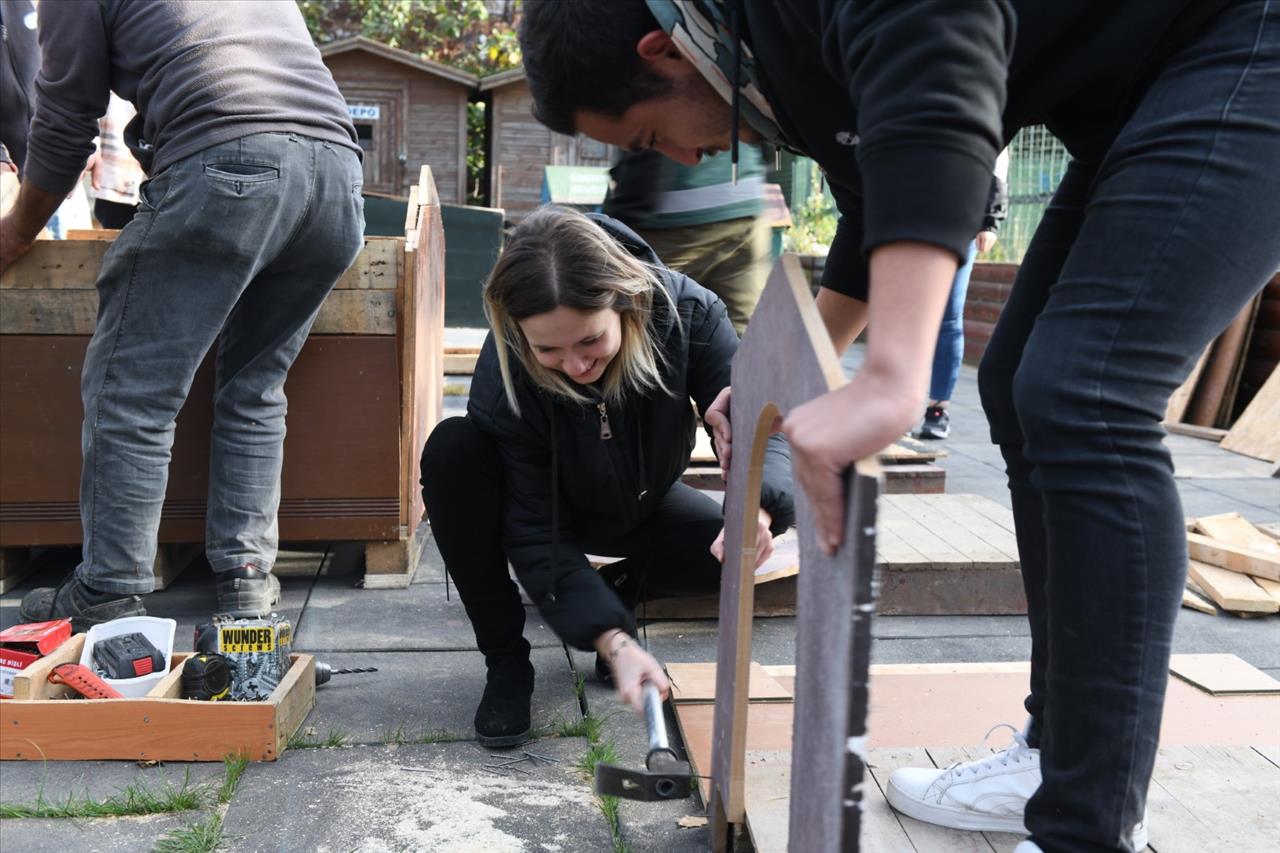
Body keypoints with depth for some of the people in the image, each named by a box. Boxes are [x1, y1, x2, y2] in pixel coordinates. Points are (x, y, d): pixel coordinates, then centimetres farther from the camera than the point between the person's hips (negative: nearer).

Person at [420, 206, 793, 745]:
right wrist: (611, 640, -41)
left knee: (738, 554, -25)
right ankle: (505, 661, -14)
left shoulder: (685, 312, -31)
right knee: (451, 452, -33)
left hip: (642, 507, 2)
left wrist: (758, 507, -53)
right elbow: (537, 535, -30)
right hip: (551, 506, -1)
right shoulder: (503, 378, -35)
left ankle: (622, 588, 8)